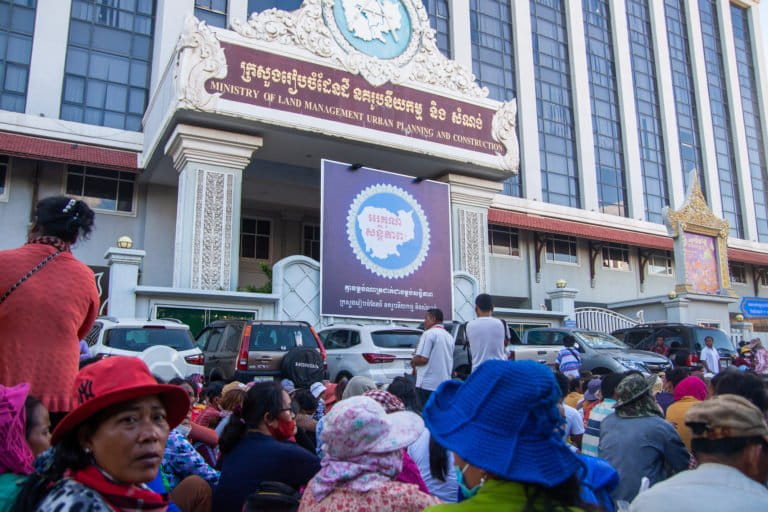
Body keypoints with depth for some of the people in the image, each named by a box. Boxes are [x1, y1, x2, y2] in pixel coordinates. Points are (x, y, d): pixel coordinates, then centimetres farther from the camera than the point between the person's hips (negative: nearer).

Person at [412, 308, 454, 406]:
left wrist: (413, 362, 5)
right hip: (444, 385, 8)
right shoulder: (449, 336, 15)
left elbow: (422, 359, -16)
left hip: (427, 384, -7)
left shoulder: (429, 333, -9)